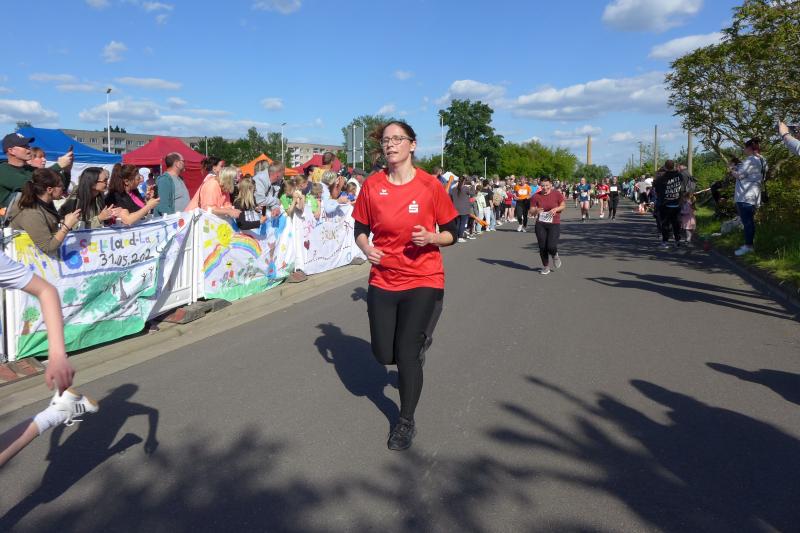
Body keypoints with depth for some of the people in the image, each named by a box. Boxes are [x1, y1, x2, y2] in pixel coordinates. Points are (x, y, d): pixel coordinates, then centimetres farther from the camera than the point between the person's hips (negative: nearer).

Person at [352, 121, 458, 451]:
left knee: (407, 354, -4)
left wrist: (430, 237, -23)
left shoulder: (430, 185, -9)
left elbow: (451, 234, -3)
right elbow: (360, 231, 6)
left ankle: (406, 422, 21)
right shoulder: (372, 186, -3)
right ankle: (419, 341, 45)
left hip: (423, 281, -3)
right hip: (383, 281, 3)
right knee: (384, 355, 8)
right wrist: (366, 248, -15)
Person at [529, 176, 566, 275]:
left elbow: (563, 205, 7)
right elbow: (531, 211, 5)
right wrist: (536, 211, -18)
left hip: (554, 224, -2)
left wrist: (556, 209, -13)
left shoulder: (557, 194, -2)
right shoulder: (536, 196, 2)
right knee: (542, 247, 2)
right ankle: (546, 267, 21)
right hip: (540, 224, 2)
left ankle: (555, 256, 22)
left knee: (551, 246, -15)